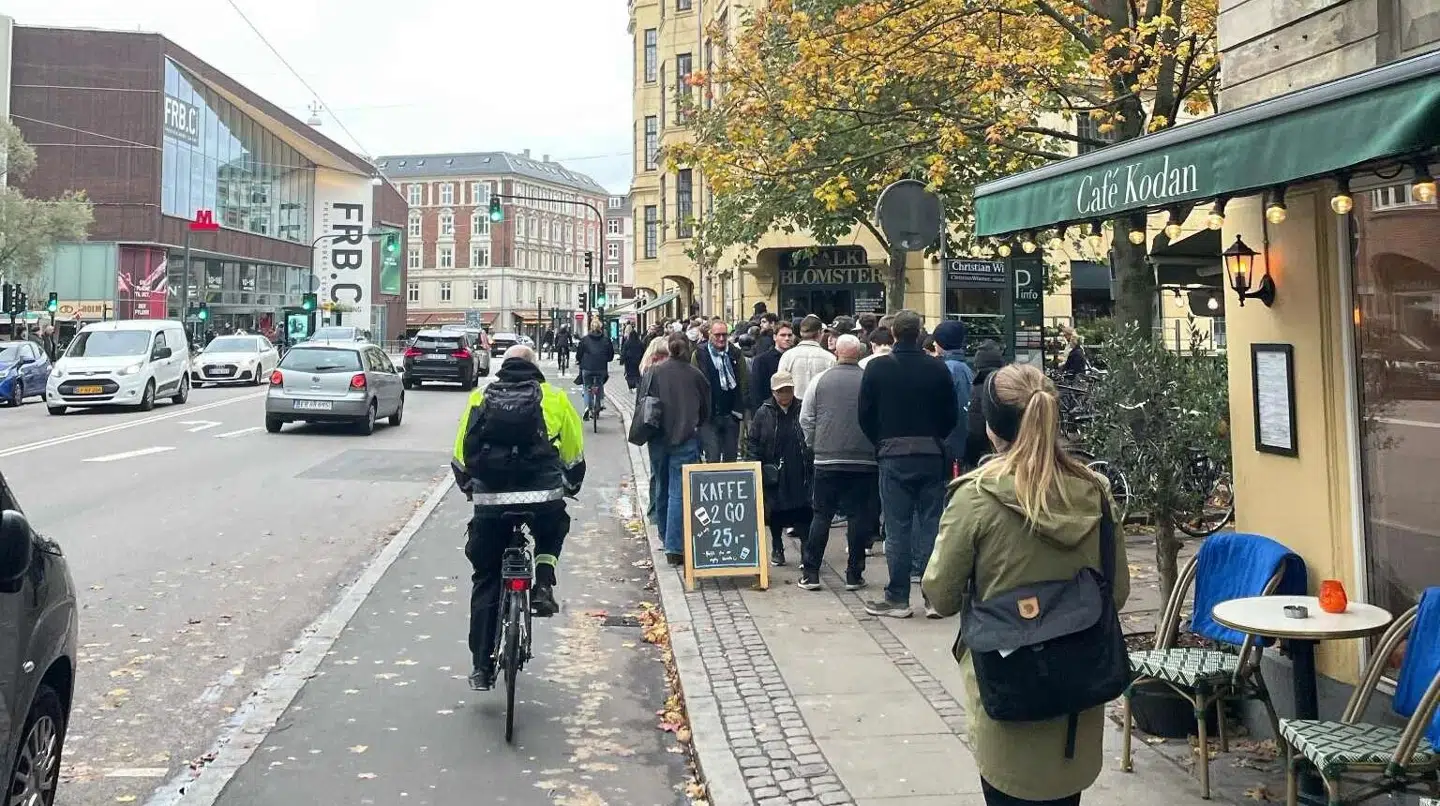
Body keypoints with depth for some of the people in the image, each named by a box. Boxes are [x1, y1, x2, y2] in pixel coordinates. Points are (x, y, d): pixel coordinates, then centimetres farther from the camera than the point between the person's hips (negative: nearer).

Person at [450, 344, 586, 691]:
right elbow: (574, 453, 15)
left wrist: (468, 486, 36)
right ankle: (544, 587, 12)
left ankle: (482, 667, 15)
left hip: (490, 500, 1)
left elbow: (460, 456, 17)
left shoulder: (480, 398, 12)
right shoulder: (553, 398, 8)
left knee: (485, 581, 15)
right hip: (543, 499, -1)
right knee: (553, 532, 35)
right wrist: (572, 485, 34)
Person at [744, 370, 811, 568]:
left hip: (800, 473, -1)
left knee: (803, 511, -2)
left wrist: (812, 465, -4)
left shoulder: (802, 410, -1)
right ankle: (777, 549, 25)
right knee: (775, 513, 10)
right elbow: (752, 441, 3)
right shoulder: (764, 412, 0)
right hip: (774, 475, 1)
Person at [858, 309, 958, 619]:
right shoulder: (937, 369, -1)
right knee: (931, 525, 6)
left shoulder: (877, 367, -4)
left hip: (893, 456, -1)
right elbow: (951, 416, 4)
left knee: (897, 529, 3)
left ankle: (898, 598, 7)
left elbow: (865, 414, -1)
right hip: (932, 456, 1)